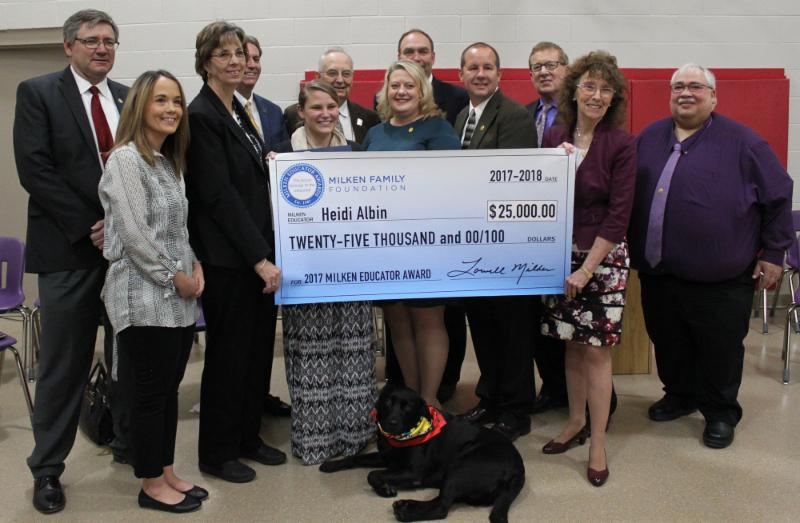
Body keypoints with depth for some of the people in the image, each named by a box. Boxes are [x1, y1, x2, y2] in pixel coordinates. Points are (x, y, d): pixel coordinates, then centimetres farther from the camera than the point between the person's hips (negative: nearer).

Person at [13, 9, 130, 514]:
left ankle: (132, 443, 28)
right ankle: (48, 468, 18)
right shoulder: (37, 93, 0)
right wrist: (90, 227, -14)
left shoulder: (130, 98, 11)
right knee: (64, 363, 3)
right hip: (70, 248, -4)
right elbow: (35, 169, -9)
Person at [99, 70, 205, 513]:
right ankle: (151, 485, 17)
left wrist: (194, 265, 4)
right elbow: (134, 234, -18)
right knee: (151, 390, 3)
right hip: (144, 297, -8)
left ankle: (166, 472, 27)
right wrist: (174, 276, -12)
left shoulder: (168, 161, 14)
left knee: (169, 387, 14)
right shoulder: (125, 159, -12)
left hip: (178, 297, 8)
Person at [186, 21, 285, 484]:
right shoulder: (201, 116, -12)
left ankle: (249, 437, 30)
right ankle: (217, 452, 21)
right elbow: (218, 194, -18)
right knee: (228, 352, 4)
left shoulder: (239, 112, 14)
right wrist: (260, 258, -19)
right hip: (226, 258, -8)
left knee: (259, 347, 14)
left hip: (257, 253, 8)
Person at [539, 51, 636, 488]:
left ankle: (597, 443, 11)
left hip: (602, 257, -4)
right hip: (560, 254, 4)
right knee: (571, 344, 12)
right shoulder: (553, 138, 4)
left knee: (597, 349, -1)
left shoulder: (621, 145, -7)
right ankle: (576, 421, 30)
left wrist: (586, 269, -14)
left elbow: (618, 215, -11)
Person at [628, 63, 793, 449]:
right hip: (658, 273, 4)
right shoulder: (649, 138, 8)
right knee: (668, 344, 17)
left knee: (720, 350, 9)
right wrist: (635, 250, 11)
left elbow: (778, 196, 0)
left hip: (720, 279, -4)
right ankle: (679, 395, 39)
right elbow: (625, 194, 15)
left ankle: (721, 413, 29)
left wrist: (773, 253, 0)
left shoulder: (741, 141, -4)